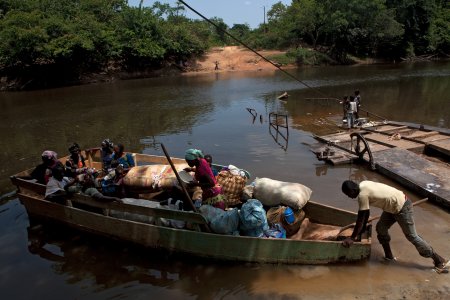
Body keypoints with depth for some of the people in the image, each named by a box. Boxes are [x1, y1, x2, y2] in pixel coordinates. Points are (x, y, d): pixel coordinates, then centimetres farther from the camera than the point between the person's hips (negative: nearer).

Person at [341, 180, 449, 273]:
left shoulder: (362, 195, -26)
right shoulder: (363, 185, 0)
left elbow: (360, 219, -21)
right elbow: (366, 213, 12)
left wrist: (352, 238, -13)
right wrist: (362, 228, 18)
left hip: (402, 207, -9)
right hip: (394, 206, 9)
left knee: (412, 236, 2)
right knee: (380, 228, 12)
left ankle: (440, 261, 16)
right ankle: (389, 256, 26)